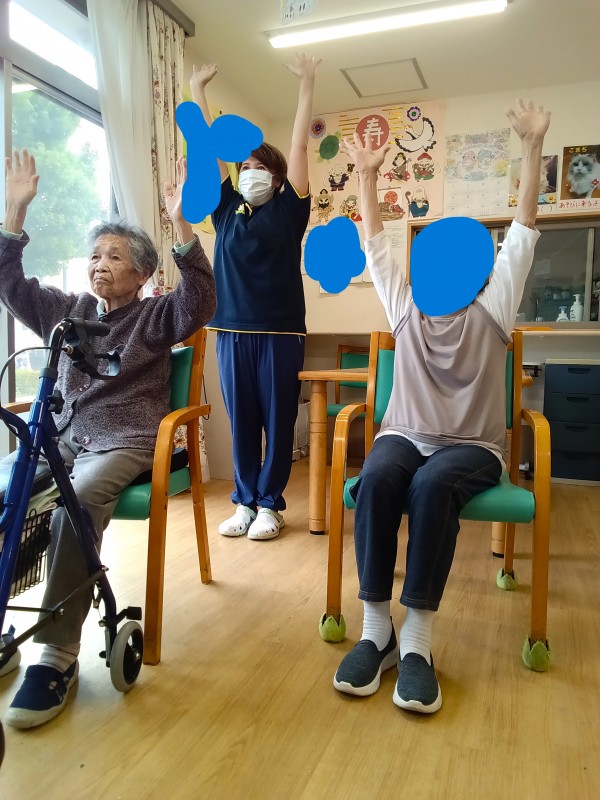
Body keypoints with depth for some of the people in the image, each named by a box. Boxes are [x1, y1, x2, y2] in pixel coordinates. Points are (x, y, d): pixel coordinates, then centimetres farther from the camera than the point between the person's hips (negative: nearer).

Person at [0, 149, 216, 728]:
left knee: (75, 504, -33)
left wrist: (179, 223, -22)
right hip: (60, 436, 5)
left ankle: (59, 653, -23)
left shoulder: (156, 316, 5)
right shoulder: (65, 310, 18)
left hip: (125, 441, -4)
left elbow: (200, 301, -13)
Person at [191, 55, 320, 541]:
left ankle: (270, 504, 15)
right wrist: (199, 90, 17)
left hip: (280, 332, -3)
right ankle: (245, 501, 20)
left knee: (278, 421, 3)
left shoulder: (288, 210, 6)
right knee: (241, 422, 8)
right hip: (231, 331, 3)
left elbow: (299, 145, 3)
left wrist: (307, 85, 3)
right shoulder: (227, 210, 13)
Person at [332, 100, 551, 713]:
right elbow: (375, 243, 11)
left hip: (472, 445, -1)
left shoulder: (490, 310, 5)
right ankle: (376, 630, -23)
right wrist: (367, 177, 7)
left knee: (432, 486, -35)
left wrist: (532, 147, -2)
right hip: (406, 434, 2)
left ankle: (416, 639, -26)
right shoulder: (404, 307, 10)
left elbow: (523, 230, 1)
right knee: (376, 479, -32)